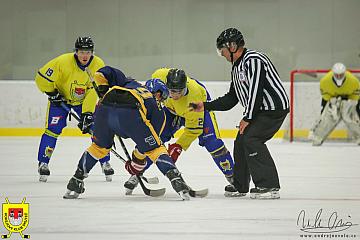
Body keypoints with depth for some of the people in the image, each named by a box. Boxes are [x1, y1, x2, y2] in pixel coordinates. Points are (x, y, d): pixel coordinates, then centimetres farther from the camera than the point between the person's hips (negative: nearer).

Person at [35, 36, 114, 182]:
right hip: (61, 97, -2)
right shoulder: (63, 62, -29)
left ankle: (105, 163, 5)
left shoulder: (98, 65, -21)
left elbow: (94, 92, -22)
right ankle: (43, 163, -3)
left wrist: (87, 113, -27)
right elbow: (41, 78, -20)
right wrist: (52, 93, -18)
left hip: (84, 100, 2)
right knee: (53, 129, -14)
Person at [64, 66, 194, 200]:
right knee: (155, 148, 14)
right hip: (130, 114, -4)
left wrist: (104, 92, 33)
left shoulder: (129, 84, 41)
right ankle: (176, 180, -1)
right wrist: (137, 161, 42)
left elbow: (101, 74, 30)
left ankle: (74, 184, 31)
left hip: (104, 108, 4)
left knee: (99, 147, 29)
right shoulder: (158, 113, 31)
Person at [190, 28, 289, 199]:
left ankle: (270, 186, -21)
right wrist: (205, 106, 14)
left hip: (275, 107, -11)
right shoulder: (237, 68, 16)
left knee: (251, 139, -20)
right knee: (241, 140, 13)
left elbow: (256, 90, -24)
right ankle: (240, 186, 26)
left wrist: (247, 118, -21)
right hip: (261, 110, 11)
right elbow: (230, 99, 19)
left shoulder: (253, 60, -17)